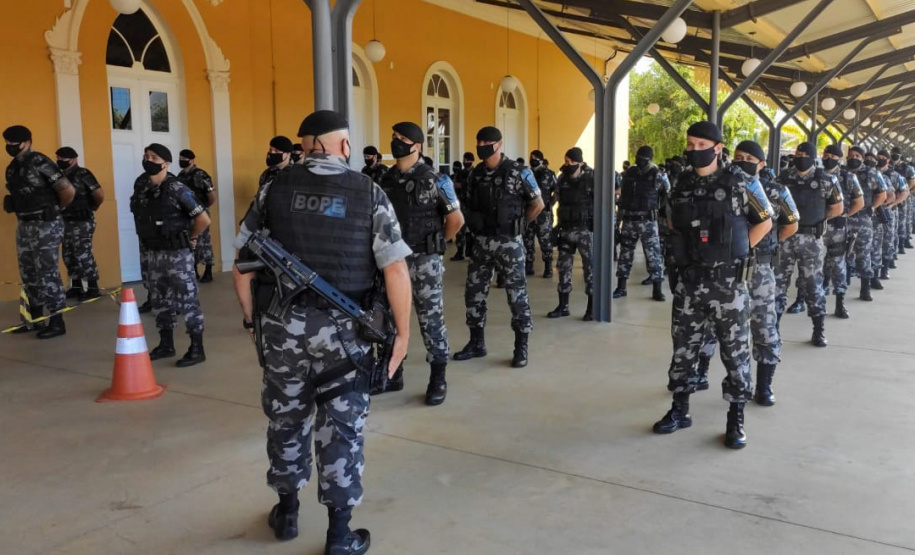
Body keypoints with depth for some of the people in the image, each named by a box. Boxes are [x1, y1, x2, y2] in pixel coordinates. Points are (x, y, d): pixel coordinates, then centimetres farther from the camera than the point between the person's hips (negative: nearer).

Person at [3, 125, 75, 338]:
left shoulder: (40, 163, -15)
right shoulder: (12, 167, 10)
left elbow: (68, 190, -19)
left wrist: (56, 208, -4)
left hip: (45, 226, -9)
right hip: (24, 226, 9)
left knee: (47, 273, -5)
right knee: (28, 273, 14)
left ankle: (57, 322, 3)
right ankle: (35, 319, 25)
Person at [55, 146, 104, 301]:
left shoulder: (82, 174, -11)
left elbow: (100, 196, -13)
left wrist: (91, 208, 2)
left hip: (82, 222, -8)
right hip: (67, 222, 8)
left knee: (83, 255, -8)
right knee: (69, 255, 12)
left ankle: (93, 288, -1)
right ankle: (76, 287, 21)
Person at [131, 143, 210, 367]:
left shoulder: (176, 189, -17)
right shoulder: (141, 185, 3)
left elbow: (203, 218, -17)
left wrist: (190, 238, -3)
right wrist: (150, 238, 16)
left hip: (177, 253, -7)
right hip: (153, 253, 7)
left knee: (187, 299, -2)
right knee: (160, 300, 15)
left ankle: (197, 349, 4)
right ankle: (166, 344, 28)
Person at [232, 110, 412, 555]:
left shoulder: (274, 189, 2)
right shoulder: (369, 193, -4)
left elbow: (242, 265, 2)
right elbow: (395, 270, -9)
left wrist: (252, 320, 13)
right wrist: (403, 331, -1)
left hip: (282, 324, 2)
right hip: (343, 329, -2)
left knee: (286, 417, 20)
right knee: (342, 427, 9)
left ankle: (287, 513, 37)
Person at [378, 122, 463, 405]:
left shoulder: (434, 179, -10)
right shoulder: (386, 179, 6)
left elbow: (456, 219, -5)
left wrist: (437, 242, 4)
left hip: (424, 260, -5)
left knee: (430, 317, 0)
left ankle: (438, 379, 10)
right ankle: (393, 372, 26)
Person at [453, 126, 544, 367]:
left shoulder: (518, 172, -10)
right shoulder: (475, 175, 6)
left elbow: (538, 204, -3)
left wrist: (515, 225, 2)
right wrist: (478, 227, 9)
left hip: (508, 243, -5)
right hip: (481, 242, 5)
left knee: (517, 296, 1)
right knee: (473, 294, 9)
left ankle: (521, 349, 12)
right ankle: (477, 343, 23)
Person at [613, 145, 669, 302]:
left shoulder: (657, 176, -4)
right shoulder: (629, 174, 6)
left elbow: (668, 196, 4)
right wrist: (620, 214, 14)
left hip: (648, 221, -4)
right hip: (629, 220, 4)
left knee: (653, 254, -3)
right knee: (625, 253, 8)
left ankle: (657, 289, 3)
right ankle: (621, 287, 17)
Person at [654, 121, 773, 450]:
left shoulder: (740, 183, -6)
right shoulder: (681, 185, 5)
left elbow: (765, 222, 3)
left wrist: (735, 251, -1)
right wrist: (688, 248, 10)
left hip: (727, 282, -4)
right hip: (689, 280, 4)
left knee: (735, 351, 4)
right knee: (683, 347, 10)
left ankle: (736, 419, 16)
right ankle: (680, 410, 24)